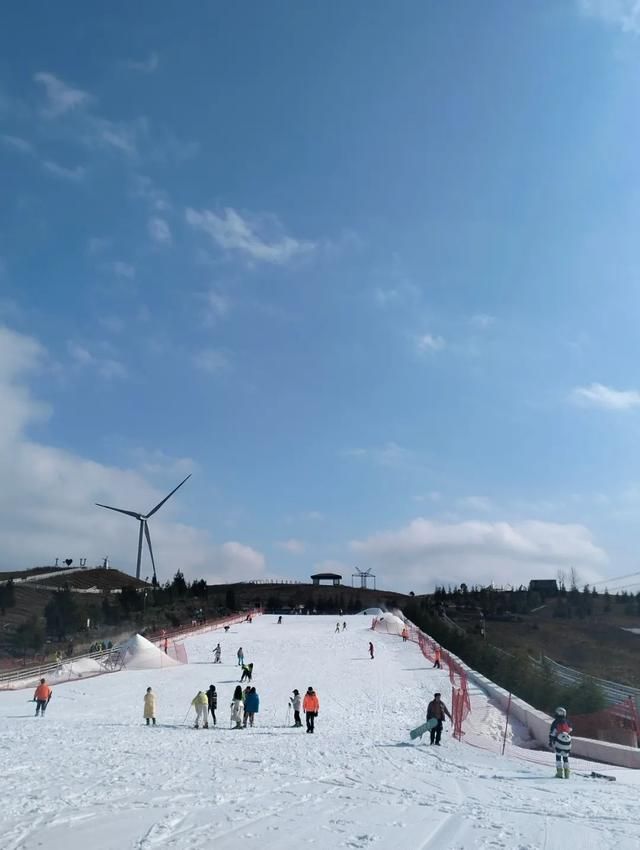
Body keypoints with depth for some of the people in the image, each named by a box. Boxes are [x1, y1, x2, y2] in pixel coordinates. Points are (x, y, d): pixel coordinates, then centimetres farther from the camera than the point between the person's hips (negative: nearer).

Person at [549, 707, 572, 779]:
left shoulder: (555, 722, 0)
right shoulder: (567, 722, 11)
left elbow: (552, 733, -3)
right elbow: (570, 731, 18)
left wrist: (550, 743, 2)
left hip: (559, 742, -3)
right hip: (567, 743, 3)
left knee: (558, 756, 7)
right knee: (565, 757, 15)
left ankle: (560, 772, -2)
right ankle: (567, 773, 11)